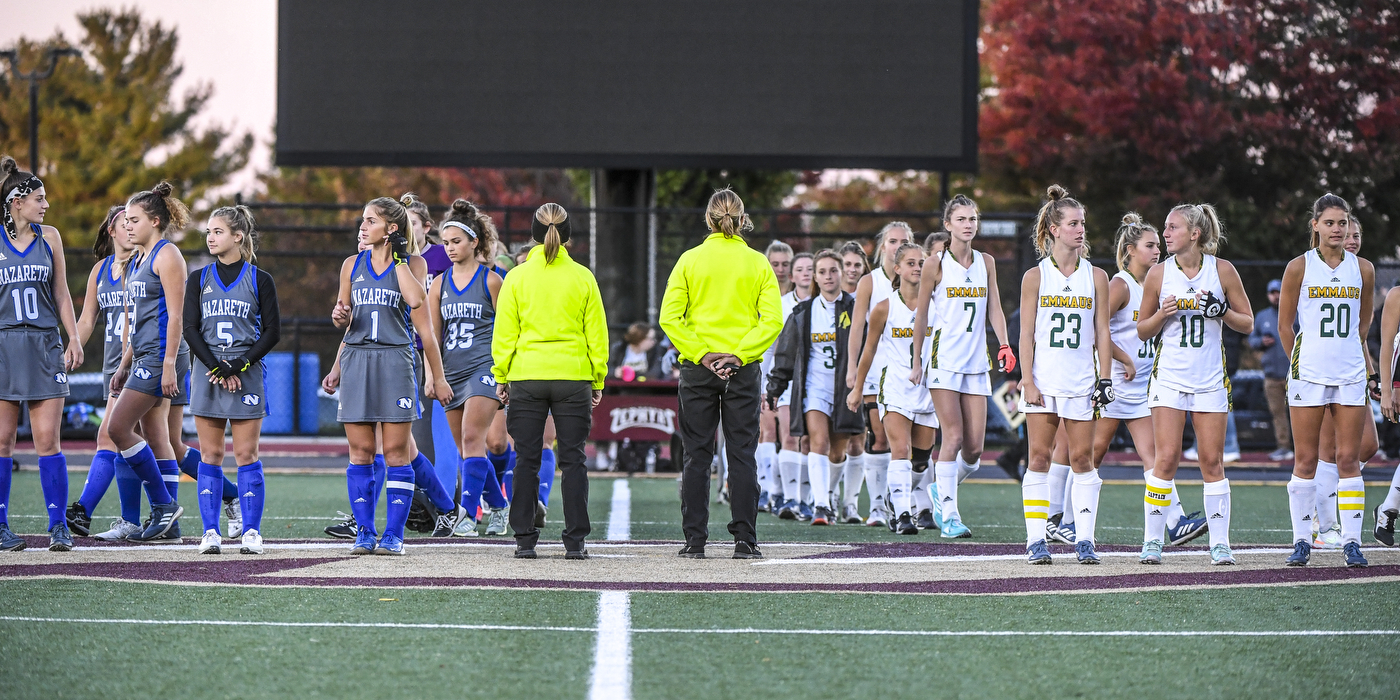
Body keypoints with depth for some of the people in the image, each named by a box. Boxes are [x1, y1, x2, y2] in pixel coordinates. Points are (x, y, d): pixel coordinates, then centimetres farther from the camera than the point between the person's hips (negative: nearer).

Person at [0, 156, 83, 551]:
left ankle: (58, 526, -1)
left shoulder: (49, 237, 9)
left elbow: (61, 294, 13)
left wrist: (74, 340, 5)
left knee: (48, 440, -4)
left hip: (44, 345, 1)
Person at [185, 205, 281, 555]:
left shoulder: (260, 280, 2)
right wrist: (216, 367, -11)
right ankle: (211, 532, 3)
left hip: (247, 375, -2)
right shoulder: (198, 280, 8)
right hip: (207, 375, 2)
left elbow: (272, 332, 0)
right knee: (210, 456, 2)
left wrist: (239, 365, -11)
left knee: (246, 455, -3)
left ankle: (251, 531, 1)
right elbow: (191, 330, 2)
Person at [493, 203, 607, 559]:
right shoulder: (582, 277, 0)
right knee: (572, 460, 3)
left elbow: (504, 333, 0)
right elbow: (597, 332, 4)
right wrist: (598, 379, 12)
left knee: (526, 460, 4)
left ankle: (525, 539, 3)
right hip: (574, 376, 0)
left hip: (526, 379, 0)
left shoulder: (517, 277, -2)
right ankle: (575, 540, 1)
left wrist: (501, 377, 9)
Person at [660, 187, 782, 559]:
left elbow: (670, 317, -7)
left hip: (698, 370, 0)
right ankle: (744, 540, -1)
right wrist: (739, 355, -7)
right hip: (743, 369, 0)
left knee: (697, 456, 4)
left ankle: (695, 539, 2)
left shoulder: (690, 260, 0)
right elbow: (772, 319, -8)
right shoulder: (758, 263, 1)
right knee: (742, 455, 3)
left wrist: (701, 354, -7)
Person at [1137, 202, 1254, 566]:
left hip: (1210, 379, 0)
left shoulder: (1222, 270, 0)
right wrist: (1163, 314, -11)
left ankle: (1220, 544, 7)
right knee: (1166, 459, -8)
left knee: (1212, 461, 0)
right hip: (1169, 376, 0)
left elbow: (1247, 323, 6)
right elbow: (1142, 330, 9)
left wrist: (1222, 311, -13)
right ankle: (1152, 542, -1)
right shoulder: (1159, 273, 2)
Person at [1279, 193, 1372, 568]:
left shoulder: (1363, 269, 6)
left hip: (1351, 375, 2)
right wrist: (1303, 361, 9)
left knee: (1349, 459, 0)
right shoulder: (1299, 267, -1)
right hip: (1308, 374, -2)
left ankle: (1351, 541, 3)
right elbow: (1285, 326, 6)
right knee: (1306, 460, 0)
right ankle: (1302, 540, 7)